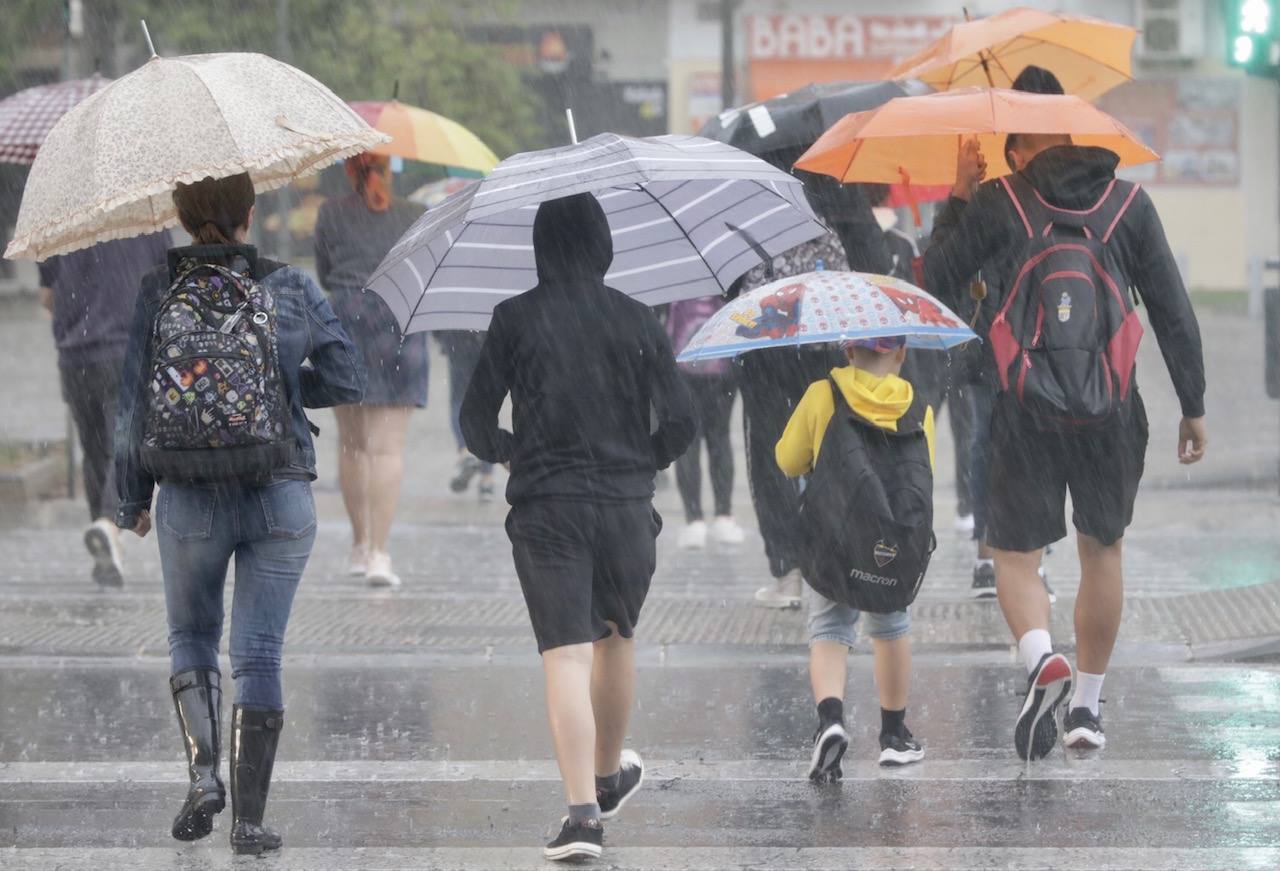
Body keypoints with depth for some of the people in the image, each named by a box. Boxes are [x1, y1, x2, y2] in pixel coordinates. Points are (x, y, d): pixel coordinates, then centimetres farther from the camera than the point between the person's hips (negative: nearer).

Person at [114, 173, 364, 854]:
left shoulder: (158, 292, -4)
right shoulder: (289, 289, -3)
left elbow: (134, 404, -2)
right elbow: (348, 381, -1)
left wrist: (131, 499, 8)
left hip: (188, 500, 0)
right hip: (280, 497, 0)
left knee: (190, 637, 20)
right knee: (259, 652, 5)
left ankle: (203, 769, -2)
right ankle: (250, 819, 2)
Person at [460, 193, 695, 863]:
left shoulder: (516, 318, -2)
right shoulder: (634, 319, 2)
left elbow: (476, 424, 1)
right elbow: (680, 421, 0)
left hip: (545, 506, -2)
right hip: (626, 506, 2)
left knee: (566, 655, -8)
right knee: (616, 640, 23)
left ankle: (582, 810, -21)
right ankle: (609, 776, 42)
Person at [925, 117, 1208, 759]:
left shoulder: (997, 204, -2)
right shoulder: (1128, 204, 3)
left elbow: (932, 279, 3)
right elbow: (1173, 310, 2)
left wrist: (958, 199, 13)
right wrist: (1193, 407, 9)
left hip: (1024, 414, -2)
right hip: (1111, 417, 2)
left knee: (1015, 554, 8)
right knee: (1103, 550, 19)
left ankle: (1041, 659, -23)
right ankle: (1087, 706, 21)